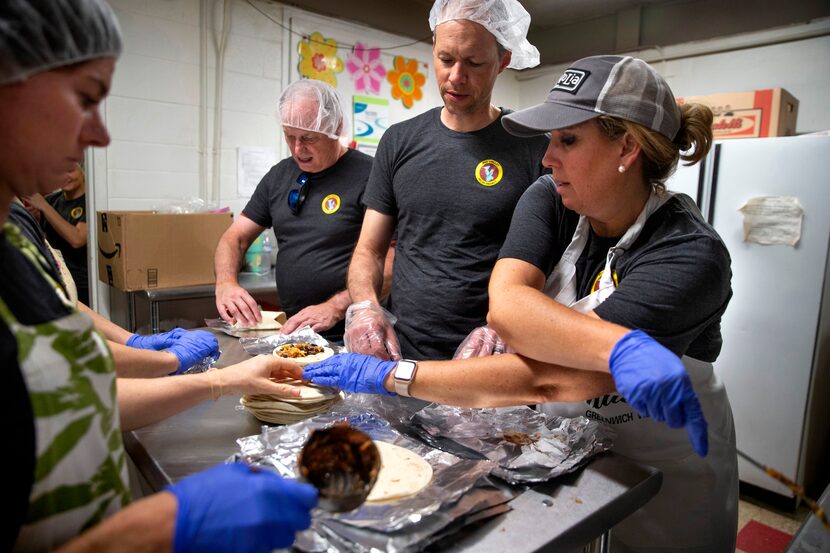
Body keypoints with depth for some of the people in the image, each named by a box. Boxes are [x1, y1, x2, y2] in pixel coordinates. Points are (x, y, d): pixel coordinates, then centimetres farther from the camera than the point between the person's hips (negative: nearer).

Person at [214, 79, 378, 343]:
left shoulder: (368, 174, -7)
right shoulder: (279, 175, 14)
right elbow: (236, 236, 18)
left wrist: (336, 307, -20)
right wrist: (226, 282, -2)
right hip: (289, 330, 6)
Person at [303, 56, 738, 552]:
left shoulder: (690, 255, -28)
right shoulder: (550, 201, -12)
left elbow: (548, 379, -36)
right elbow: (506, 307, -30)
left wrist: (392, 376, -34)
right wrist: (621, 346, -45)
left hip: (665, 477, -3)